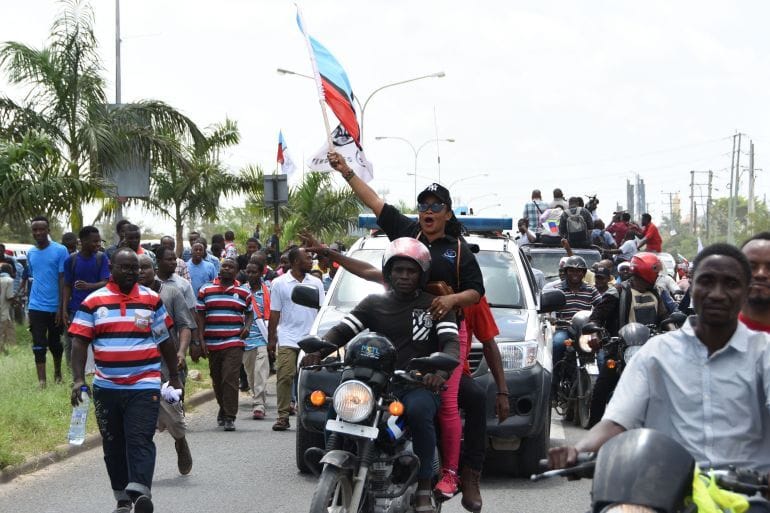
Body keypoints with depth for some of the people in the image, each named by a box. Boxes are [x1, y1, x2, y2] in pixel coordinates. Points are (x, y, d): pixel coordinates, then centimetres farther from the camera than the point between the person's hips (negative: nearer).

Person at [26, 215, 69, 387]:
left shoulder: (60, 251, -6)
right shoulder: (30, 253, 7)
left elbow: (63, 280, -7)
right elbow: (33, 277, 14)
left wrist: (61, 307, -12)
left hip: (55, 307, -2)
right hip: (36, 307, 2)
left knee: (54, 343, 12)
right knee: (39, 345, -4)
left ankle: (58, 373, 34)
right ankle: (41, 381, -3)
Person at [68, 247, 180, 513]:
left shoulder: (151, 300, 7)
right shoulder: (93, 302, 3)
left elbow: (164, 341, 14)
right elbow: (79, 342, 1)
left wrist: (174, 376, 15)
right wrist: (78, 379, -9)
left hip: (144, 385, -2)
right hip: (106, 387, 2)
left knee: (140, 440, -15)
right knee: (113, 445, 9)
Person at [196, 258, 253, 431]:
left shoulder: (243, 292, 9)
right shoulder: (206, 290, 7)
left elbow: (250, 313, 20)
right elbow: (200, 315, 6)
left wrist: (247, 326, -1)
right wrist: (201, 340, -1)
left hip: (234, 343, -2)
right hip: (212, 344, 2)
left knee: (230, 378, -13)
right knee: (217, 380, 11)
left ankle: (229, 417, -11)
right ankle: (223, 408, 32)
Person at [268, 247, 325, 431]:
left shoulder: (316, 283, 11)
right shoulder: (279, 283, 4)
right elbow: (274, 313, 5)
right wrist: (271, 339, 1)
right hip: (287, 339, -2)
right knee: (284, 377, -8)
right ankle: (283, 416, -4)